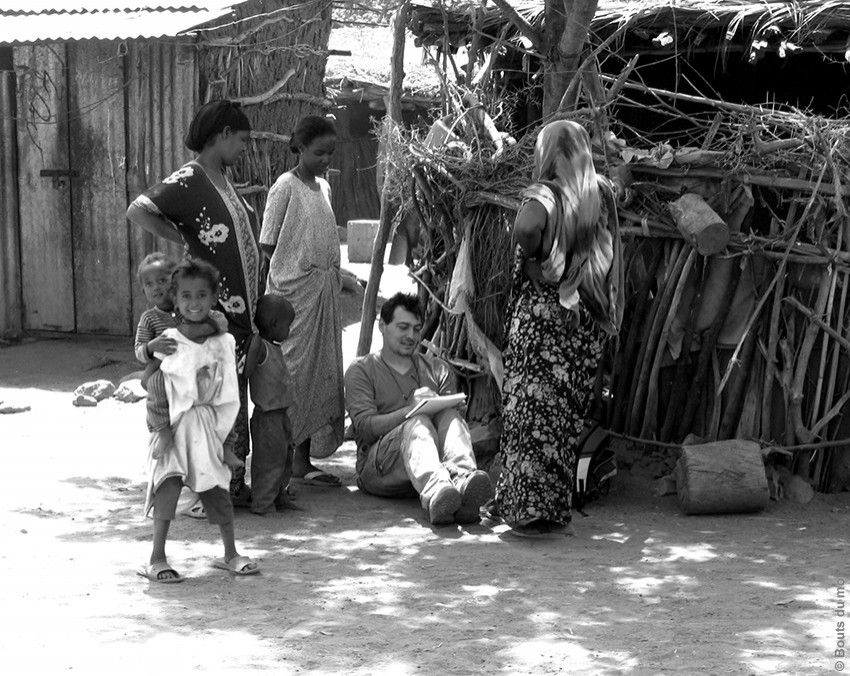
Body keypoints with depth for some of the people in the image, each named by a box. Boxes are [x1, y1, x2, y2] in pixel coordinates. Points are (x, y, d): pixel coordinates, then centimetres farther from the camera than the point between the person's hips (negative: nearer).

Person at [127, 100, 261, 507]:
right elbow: (138, 211, -23)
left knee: (236, 402, 12)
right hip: (213, 315, -9)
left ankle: (235, 485, 18)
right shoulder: (189, 180, -12)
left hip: (239, 313, 9)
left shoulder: (222, 180, 16)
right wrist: (183, 239, -17)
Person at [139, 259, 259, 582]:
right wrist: (162, 429, -15)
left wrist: (227, 433, 6)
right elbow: (156, 390, -9)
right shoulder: (168, 341, -8)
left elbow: (229, 395, 8)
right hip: (175, 427, -3)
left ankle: (230, 554, 21)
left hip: (210, 429, 3)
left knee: (218, 489, 8)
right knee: (169, 485, -10)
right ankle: (156, 559, -5)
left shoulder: (224, 342, 2)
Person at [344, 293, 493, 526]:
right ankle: (435, 493, -67)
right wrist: (409, 410, -19)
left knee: (450, 416, -25)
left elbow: (452, 417, 11)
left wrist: (440, 408, -13)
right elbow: (365, 428, -5)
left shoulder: (437, 370, 25)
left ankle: (463, 480, -56)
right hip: (378, 468, -3)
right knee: (418, 423, -34)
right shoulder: (361, 370, 12)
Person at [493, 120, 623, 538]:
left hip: (542, 308, -5)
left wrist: (531, 260, -14)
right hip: (587, 316, 5)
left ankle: (532, 511, 1)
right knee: (567, 410, 13)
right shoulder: (601, 197, 7)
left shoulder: (544, 195, -11)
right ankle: (558, 507, 18)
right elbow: (610, 257, 12)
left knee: (534, 409, 1)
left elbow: (525, 229, -29)